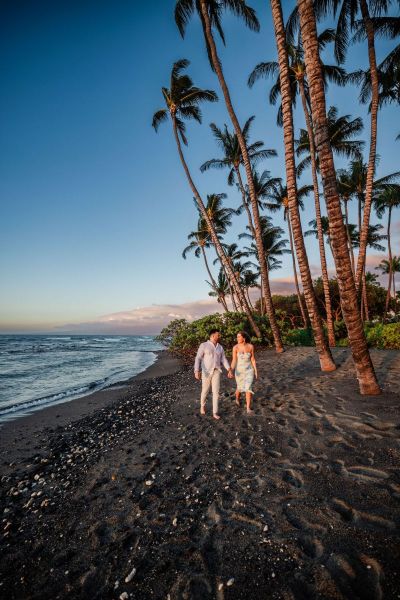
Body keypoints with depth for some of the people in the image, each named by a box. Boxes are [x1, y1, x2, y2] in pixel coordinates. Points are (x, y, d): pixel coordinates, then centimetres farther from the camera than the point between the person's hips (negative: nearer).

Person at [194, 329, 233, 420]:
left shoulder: (220, 347, 9)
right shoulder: (203, 345, -8)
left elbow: (223, 360, 6)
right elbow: (198, 359, -13)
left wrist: (229, 370, -7)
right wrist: (197, 371, -24)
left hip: (216, 371, 4)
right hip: (206, 372, -3)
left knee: (216, 392, 0)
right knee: (205, 391, 10)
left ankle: (215, 412, 11)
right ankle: (202, 406, 38)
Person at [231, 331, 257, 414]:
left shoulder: (251, 346, -10)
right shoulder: (235, 347, -14)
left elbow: (253, 359, -2)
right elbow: (234, 361, -14)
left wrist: (256, 370, -2)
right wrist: (231, 371, -25)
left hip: (249, 370, 0)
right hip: (239, 370, 0)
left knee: (248, 388, -10)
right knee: (240, 388, 14)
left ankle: (248, 409, -2)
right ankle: (237, 399, 47)